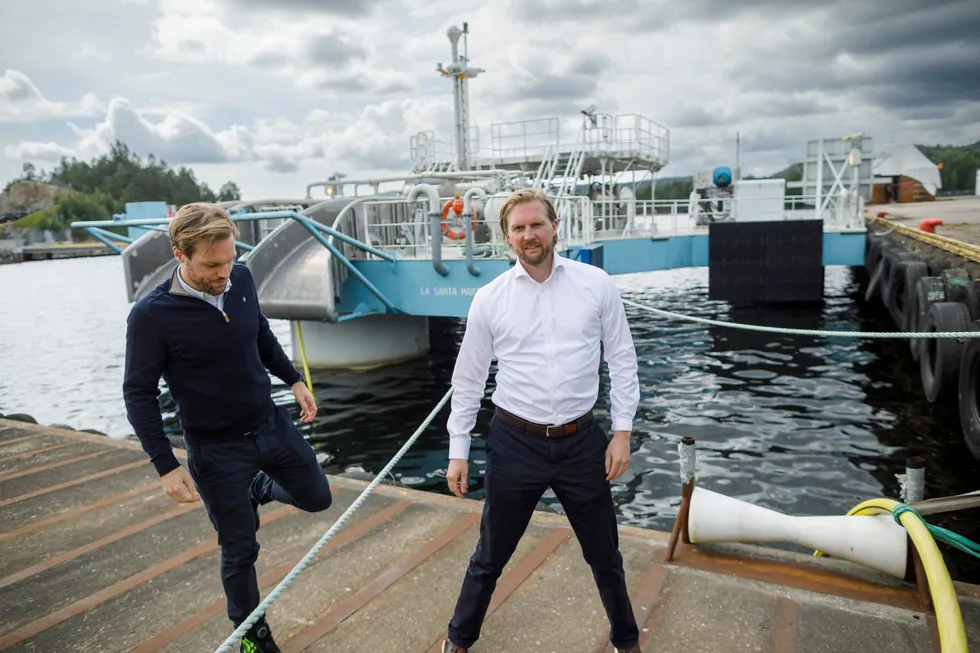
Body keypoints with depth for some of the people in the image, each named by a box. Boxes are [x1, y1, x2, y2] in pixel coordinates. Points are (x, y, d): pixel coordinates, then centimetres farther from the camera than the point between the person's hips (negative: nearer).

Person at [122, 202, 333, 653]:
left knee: (317, 497, 19)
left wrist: (293, 380, 12)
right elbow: (139, 395, -15)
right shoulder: (152, 315, -23)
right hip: (216, 448, -4)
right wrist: (166, 466, -16)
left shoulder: (241, 279, -10)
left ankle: (258, 490, 47)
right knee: (240, 549, 11)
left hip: (272, 424, 5)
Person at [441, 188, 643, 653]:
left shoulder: (596, 284, -3)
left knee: (604, 554, 19)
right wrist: (458, 451, 3)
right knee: (490, 556, 16)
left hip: (582, 441, 1)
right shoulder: (489, 299, -3)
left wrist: (622, 432, -1)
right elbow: (468, 379, 3)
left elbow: (621, 359, 2)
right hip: (515, 442, 0)